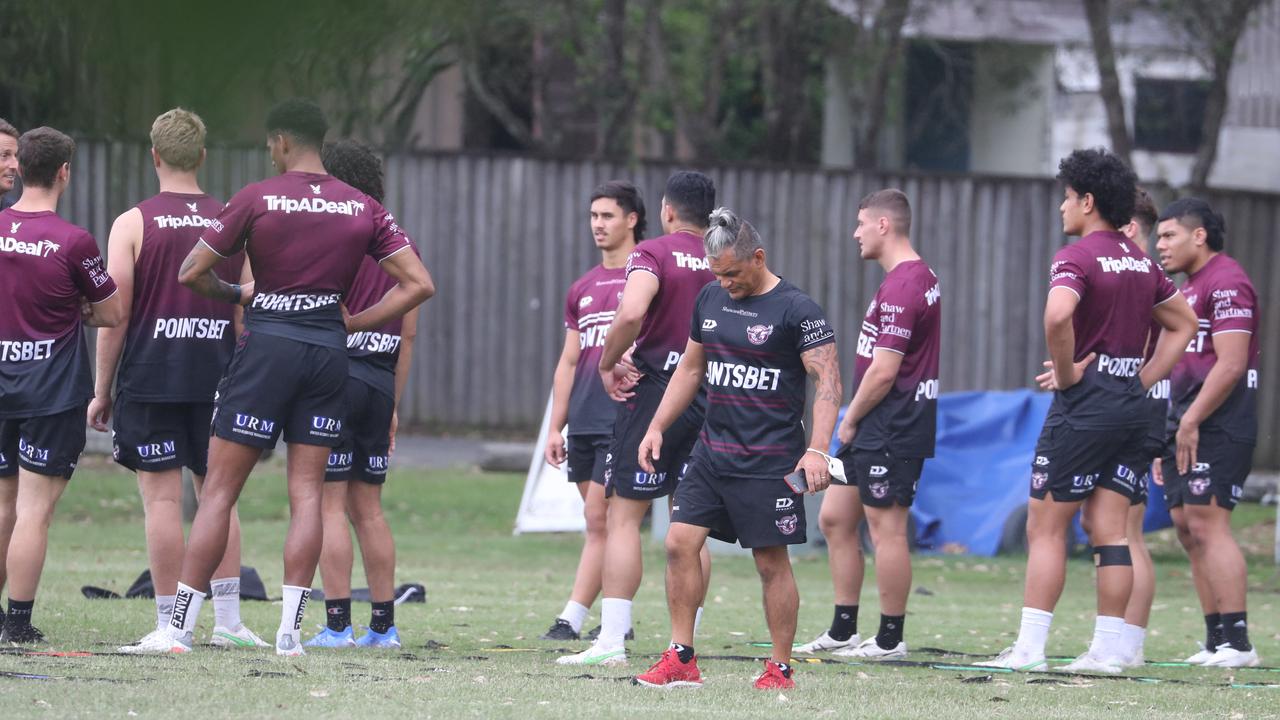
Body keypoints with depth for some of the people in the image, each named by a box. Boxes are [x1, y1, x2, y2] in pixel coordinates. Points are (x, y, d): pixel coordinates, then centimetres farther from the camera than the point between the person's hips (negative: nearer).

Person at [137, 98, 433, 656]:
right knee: (306, 492, 6)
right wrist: (352, 323, 9)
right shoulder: (363, 209, 5)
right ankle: (290, 630, 0)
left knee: (219, 490, 0)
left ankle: (180, 627, -2)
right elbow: (419, 285, 4)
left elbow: (191, 275, -2)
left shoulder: (256, 200, -5)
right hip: (329, 353, 3)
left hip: (267, 345, -3)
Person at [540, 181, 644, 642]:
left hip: (624, 422, -7)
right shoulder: (582, 289, 17)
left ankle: (572, 619, -10)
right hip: (583, 424, 7)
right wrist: (555, 427, 14)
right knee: (605, 523, 9)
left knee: (599, 519, -9)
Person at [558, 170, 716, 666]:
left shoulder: (653, 254, -8)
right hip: (709, 398, 5)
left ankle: (611, 641, -7)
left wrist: (609, 363, -11)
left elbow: (632, 313, -25)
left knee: (623, 516, -2)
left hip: (655, 390, -5)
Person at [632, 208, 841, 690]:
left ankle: (780, 669, 9)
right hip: (713, 451, 6)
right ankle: (681, 661, 3)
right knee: (680, 542, -3)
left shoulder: (796, 310, -10)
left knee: (772, 562, -1)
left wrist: (817, 450, -23)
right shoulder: (710, 300, 10)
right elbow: (690, 369, 21)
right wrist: (657, 427, 15)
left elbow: (828, 381, -13)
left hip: (769, 462, -6)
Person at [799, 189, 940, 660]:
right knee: (834, 519, 13)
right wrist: (854, 421, 18)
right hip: (876, 427, 11)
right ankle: (843, 632, 18)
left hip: (892, 426, -11)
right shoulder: (920, 277, 15)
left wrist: (851, 419, -8)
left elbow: (884, 370, -21)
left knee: (886, 529, -4)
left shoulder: (902, 287, -19)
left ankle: (890, 639, 2)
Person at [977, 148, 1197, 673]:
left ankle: (1029, 649, -4)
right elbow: (1183, 323, 23)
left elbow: (1058, 314, -32)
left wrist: (1067, 371, -18)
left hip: (1084, 407, -7)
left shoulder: (1077, 257, -12)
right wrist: (1144, 379, 16)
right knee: (1110, 531, 7)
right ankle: (1108, 650, 6)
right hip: (1131, 408, 7)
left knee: (1045, 528, -2)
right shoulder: (1141, 261, 13)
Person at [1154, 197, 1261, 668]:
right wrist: (1171, 426, 18)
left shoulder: (1226, 282, -11)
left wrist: (1192, 421, -19)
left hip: (1218, 425, -10)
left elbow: (1230, 364, -19)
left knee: (1207, 524, -14)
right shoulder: (1188, 287, 21)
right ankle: (1216, 641, 9)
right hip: (1186, 422, 10)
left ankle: (1237, 642, -15)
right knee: (1188, 528, 7)